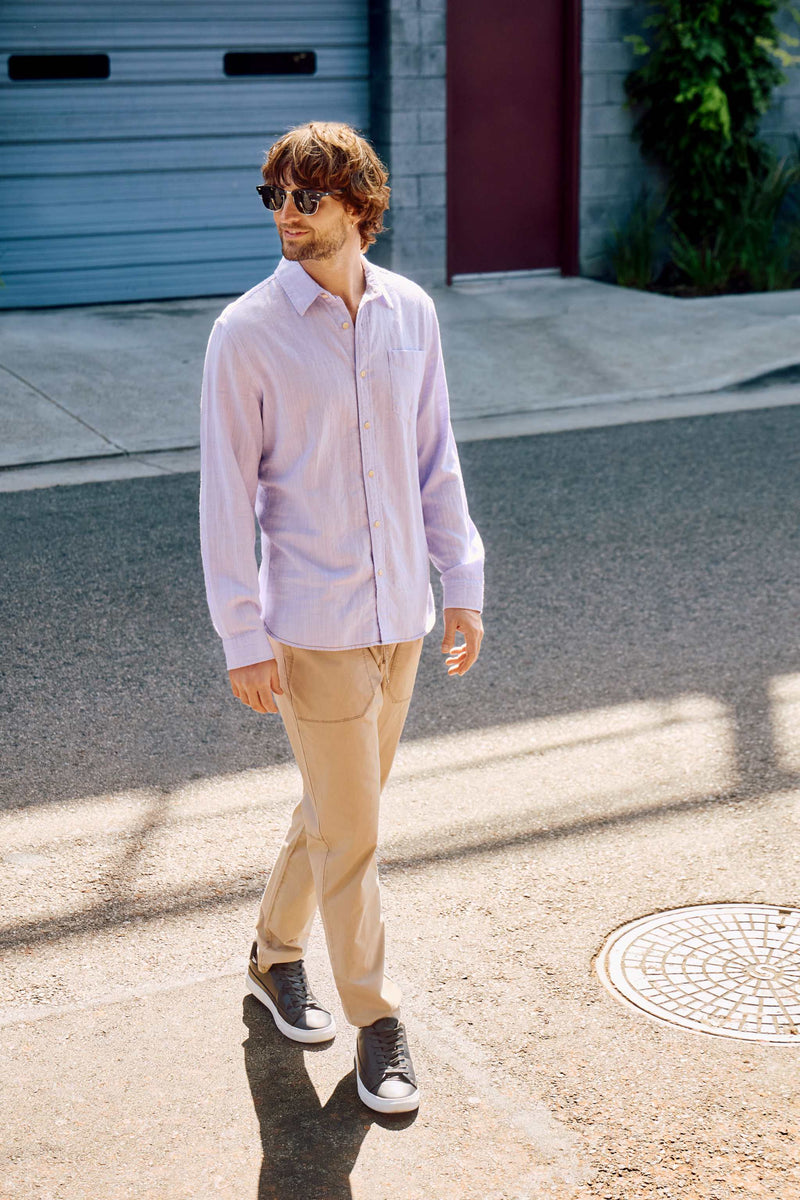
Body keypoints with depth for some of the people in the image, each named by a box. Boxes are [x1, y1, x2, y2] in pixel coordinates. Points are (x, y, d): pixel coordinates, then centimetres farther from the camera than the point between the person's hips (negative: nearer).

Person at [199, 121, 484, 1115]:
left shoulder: (410, 312, 2)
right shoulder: (246, 333, -11)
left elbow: (435, 459, 10)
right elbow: (225, 492, -9)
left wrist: (464, 584, 7)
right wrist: (243, 640, -12)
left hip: (401, 613, 5)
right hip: (313, 626, -5)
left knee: (341, 807, 18)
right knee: (349, 830, 2)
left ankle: (274, 955, 40)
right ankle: (377, 1023, 20)